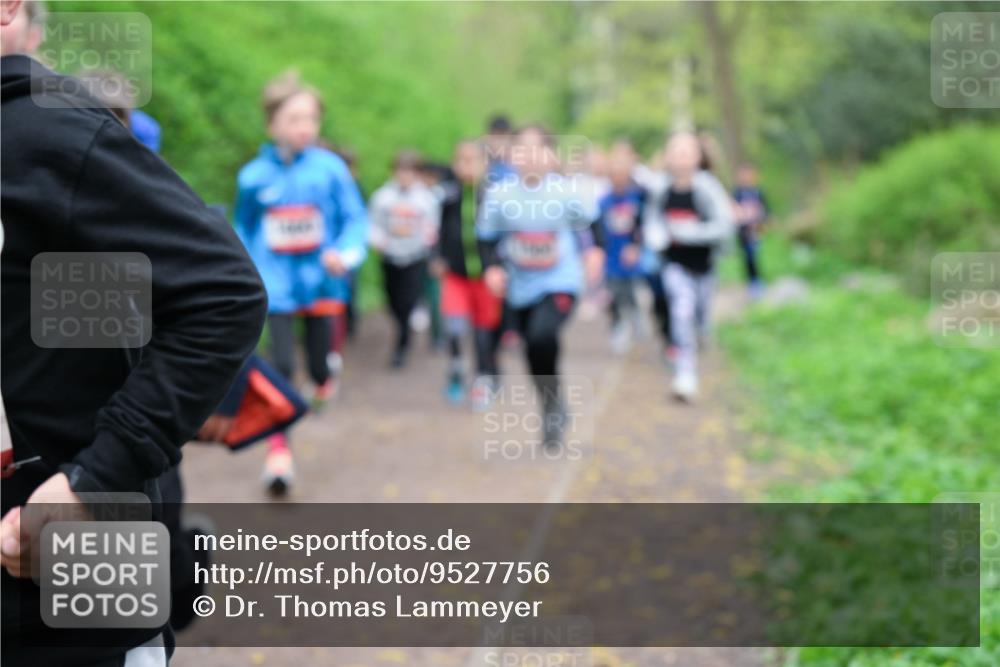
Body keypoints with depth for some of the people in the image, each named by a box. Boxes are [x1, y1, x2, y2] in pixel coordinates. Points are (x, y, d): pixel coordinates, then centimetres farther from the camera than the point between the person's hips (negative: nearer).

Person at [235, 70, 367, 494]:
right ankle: (278, 448, 1)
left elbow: (355, 218, -3)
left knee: (319, 364, 9)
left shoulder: (330, 168, -6)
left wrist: (345, 253, -20)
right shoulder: (253, 177, -2)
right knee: (280, 365, -8)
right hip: (277, 285, 0)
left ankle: (322, 379, 46)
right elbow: (243, 231, 11)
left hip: (320, 281, 0)